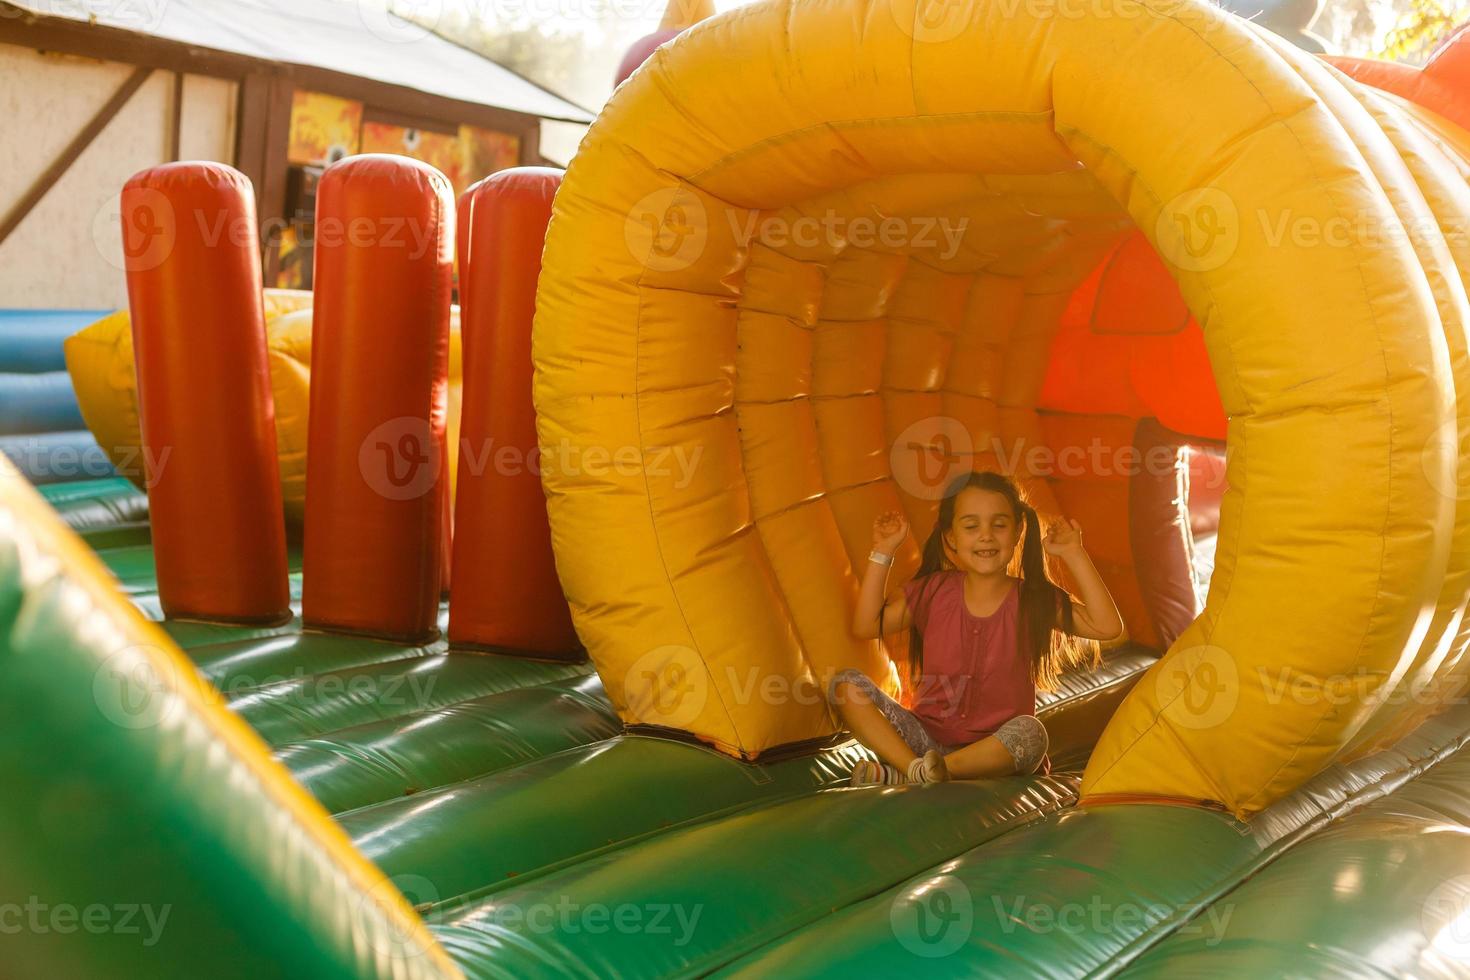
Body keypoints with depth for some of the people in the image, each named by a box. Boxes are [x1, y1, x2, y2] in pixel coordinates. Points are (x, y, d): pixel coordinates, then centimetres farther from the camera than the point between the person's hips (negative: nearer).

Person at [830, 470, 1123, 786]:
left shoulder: (1033, 600, -2)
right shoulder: (934, 591, 3)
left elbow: (1108, 627, -12)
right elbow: (866, 626, 4)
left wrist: (1074, 555, -14)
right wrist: (882, 554, 0)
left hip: (994, 748, -2)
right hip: (928, 735, 2)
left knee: (1029, 732, -37)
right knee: (846, 684, -16)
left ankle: (900, 774, -34)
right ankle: (915, 766, -33)